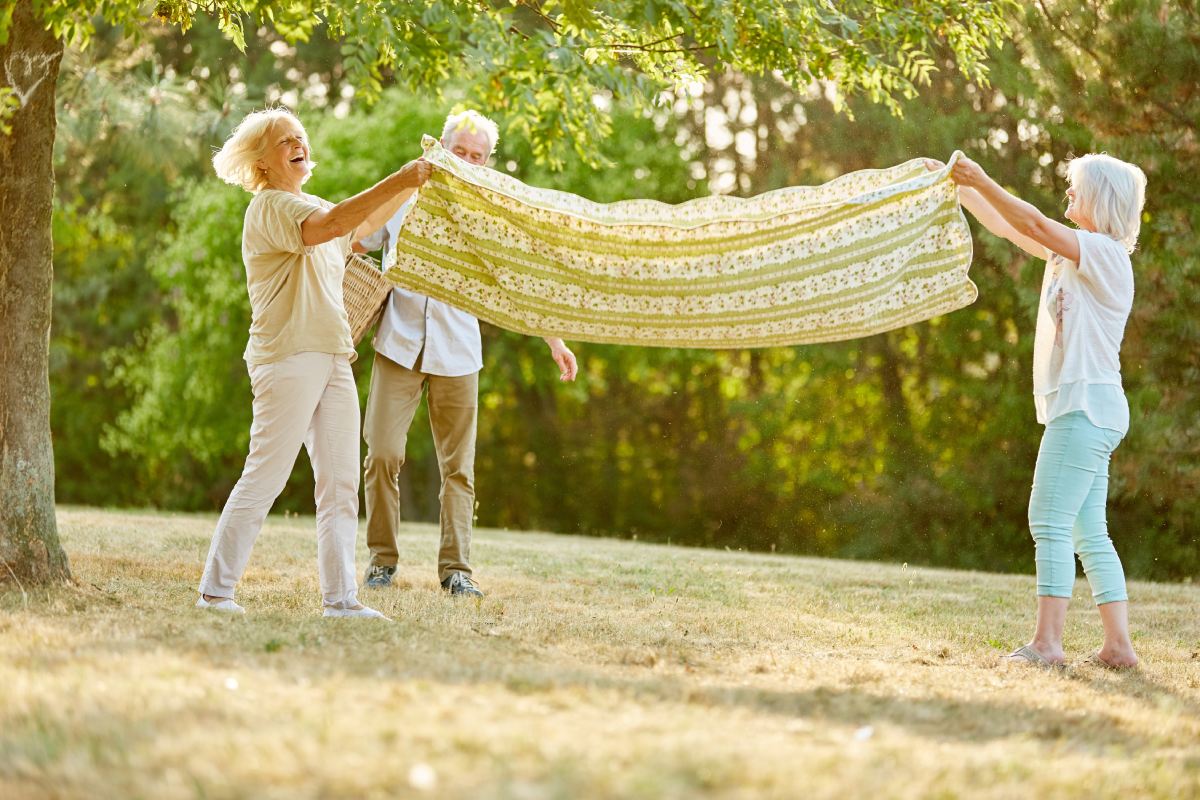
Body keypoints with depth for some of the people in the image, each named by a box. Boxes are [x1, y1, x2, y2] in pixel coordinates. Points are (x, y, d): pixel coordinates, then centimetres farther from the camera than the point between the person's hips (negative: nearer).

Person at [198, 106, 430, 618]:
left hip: (331, 358, 9)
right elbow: (331, 224, -27)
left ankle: (340, 598, 3)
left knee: (340, 485, 3)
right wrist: (398, 181, -30)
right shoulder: (270, 207, -8)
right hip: (287, 358, -9)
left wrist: (412, 185, 27)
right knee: (264, 479, -9)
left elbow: (364, 225, 37)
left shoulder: (308, 206, 21)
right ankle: (214, 590, -3)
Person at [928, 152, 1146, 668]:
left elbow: (1035, 225, -20)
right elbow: (1011, 230, 23)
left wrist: (983, 182, -16)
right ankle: (1118, 646, 7)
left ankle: (1047, 642, -13)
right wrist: (959, 188, 17)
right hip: (1082, 409, 10)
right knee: (1088, 533, 8)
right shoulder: (1072, 253, 18)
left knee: (1050, 523, -11)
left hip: (1086, 405, -10)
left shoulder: (1106, 255, -9)